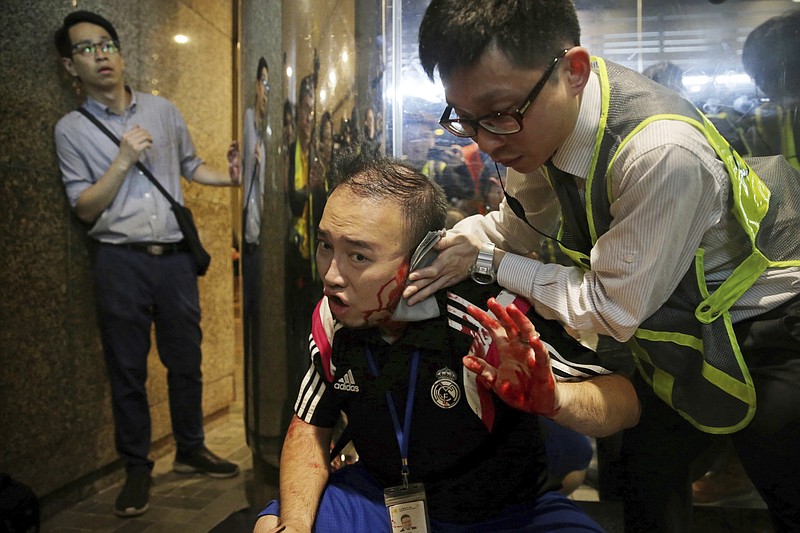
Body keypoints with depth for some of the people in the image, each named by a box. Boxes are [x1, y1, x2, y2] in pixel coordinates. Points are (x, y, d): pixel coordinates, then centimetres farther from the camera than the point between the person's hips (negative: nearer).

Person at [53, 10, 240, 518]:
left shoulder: (163, 110, 8)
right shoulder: (71, 129, 1)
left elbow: (192, 165, 17)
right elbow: (85, 209, -3)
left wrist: (232, 177, -2)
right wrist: (124, 159, -13)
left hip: (176, 257, 2)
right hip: (121, 262, -2)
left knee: (186, 360, 11)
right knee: (128, 370, 7)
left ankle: (191, 449, 30)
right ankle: (137, 467, 23)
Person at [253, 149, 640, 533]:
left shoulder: (487, 318, -29)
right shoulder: (331, 319, -12)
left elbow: (624, 403, -27)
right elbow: (310, 427, 0)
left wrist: (552, 399, -49)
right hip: (385, 498, 4)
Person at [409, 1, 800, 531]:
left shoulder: (665, 154, -39)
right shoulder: (541, 114, -15)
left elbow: (611, 311, -26)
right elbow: (520, 221, 4)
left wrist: (486, 263, -21)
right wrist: (451, 244, -11)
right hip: (675, 330, 7)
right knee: (645, 475, 18)